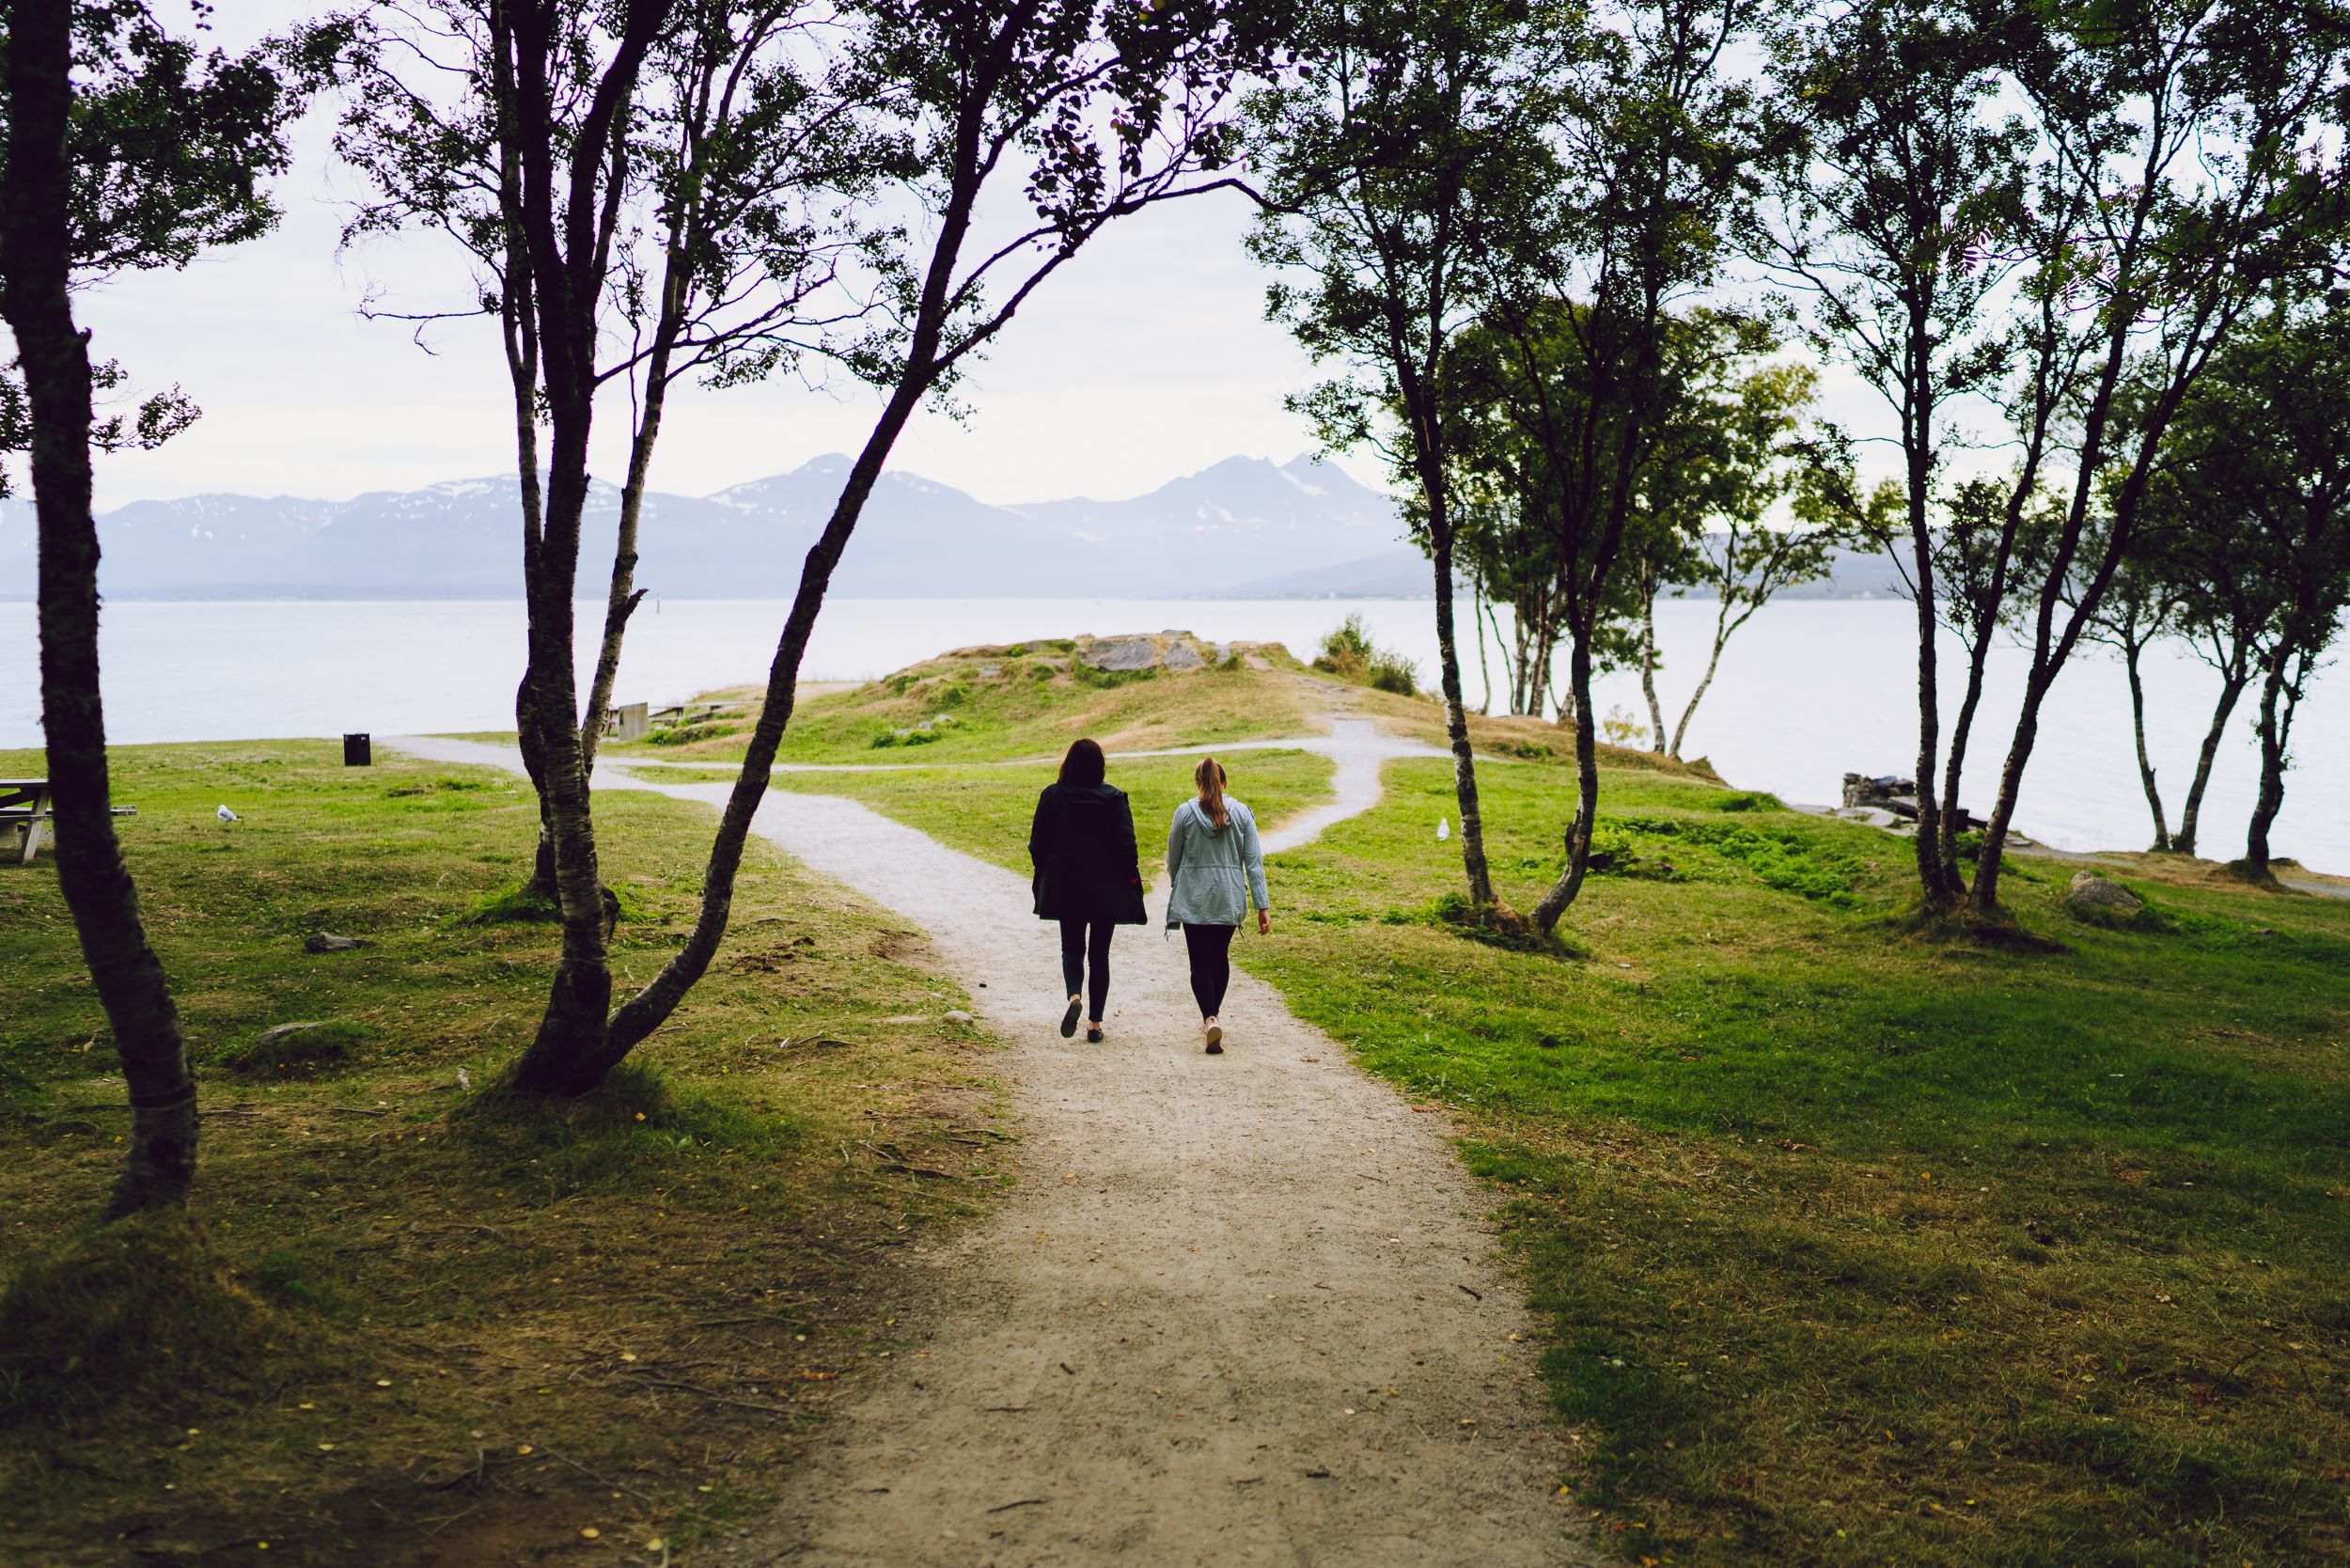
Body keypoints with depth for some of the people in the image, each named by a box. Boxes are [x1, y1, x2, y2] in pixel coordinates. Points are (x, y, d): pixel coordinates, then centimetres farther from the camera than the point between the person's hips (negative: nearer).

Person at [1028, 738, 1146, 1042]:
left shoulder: (1052, 795, -4)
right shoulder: (1115, 798, -7)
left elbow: (1038, 845, -1)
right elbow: (1126, 845, -9)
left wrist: (1046, 873, 14)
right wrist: (1131, 878, 2)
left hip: (1065, 888, 0)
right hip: (1107, 891, 0)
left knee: (1072, 948, 13)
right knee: (1099, 953, 9)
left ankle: (1075, 996, -16)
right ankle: (1095, 1023, 9)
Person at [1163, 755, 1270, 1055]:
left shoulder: (1185, 812, -6)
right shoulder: (1241, 813, -2)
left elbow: (1173, 858, 4)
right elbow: (1254, 861, -3)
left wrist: (1175, 889, 24)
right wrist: (1263, 906, -1)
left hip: (1193, 898, -2)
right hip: (1229, 898, 2)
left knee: (1200, 962, -1)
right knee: (1220, 956, 20)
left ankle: (1210, 1019, -21)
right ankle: (1213, 1014, 31)